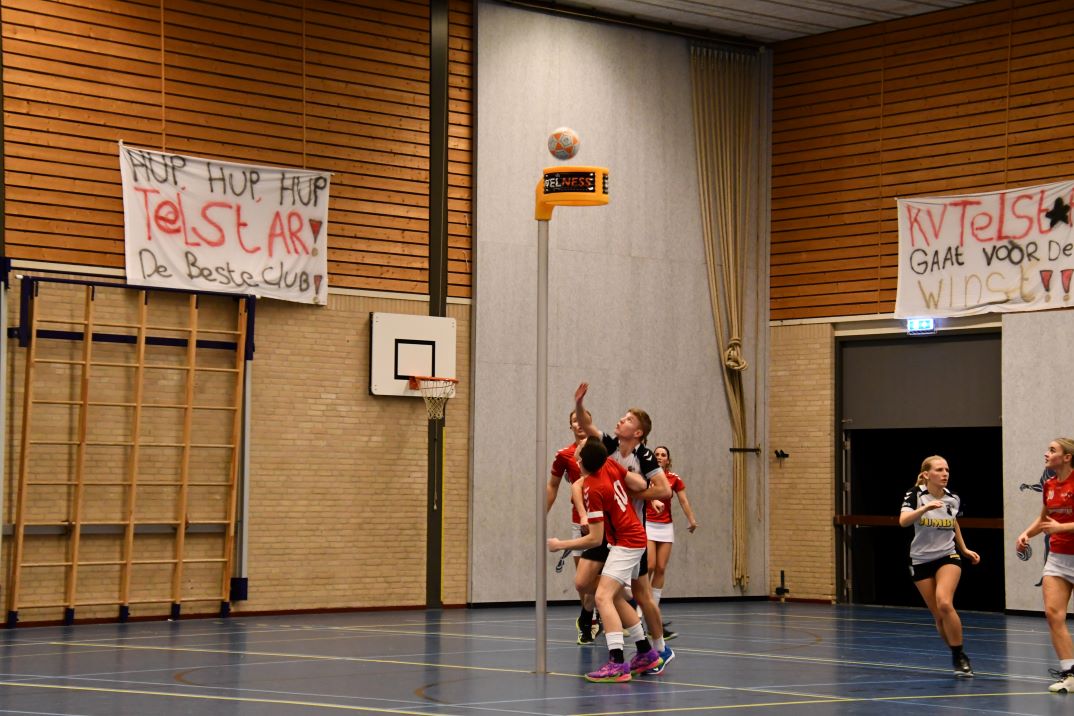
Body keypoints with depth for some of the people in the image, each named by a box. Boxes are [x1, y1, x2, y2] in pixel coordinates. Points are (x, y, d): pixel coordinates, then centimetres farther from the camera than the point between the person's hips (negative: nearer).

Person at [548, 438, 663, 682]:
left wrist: (560, 545, -12)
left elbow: (595, 539, -20)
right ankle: (646, 653, 28)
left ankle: (617, 664, -31)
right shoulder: (610, 465, -5)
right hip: (635, 537, 10)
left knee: (603, 597, -20)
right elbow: (640, 485, 2)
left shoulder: (592, 490, -24)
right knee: (615, 598, 19)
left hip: (626, 544, -10)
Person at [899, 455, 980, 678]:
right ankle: (959, 659, 22)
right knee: (939, 616, 2)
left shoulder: (953, 499, -1)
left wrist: (964, 549, 18)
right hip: (921, 561, 0)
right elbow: (903, 521, -31)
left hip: (948, 557, 0)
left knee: (944, 604, -25)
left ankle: (959, 657, -13)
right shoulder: (915, 495, -12)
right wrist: (925, 508, -44)